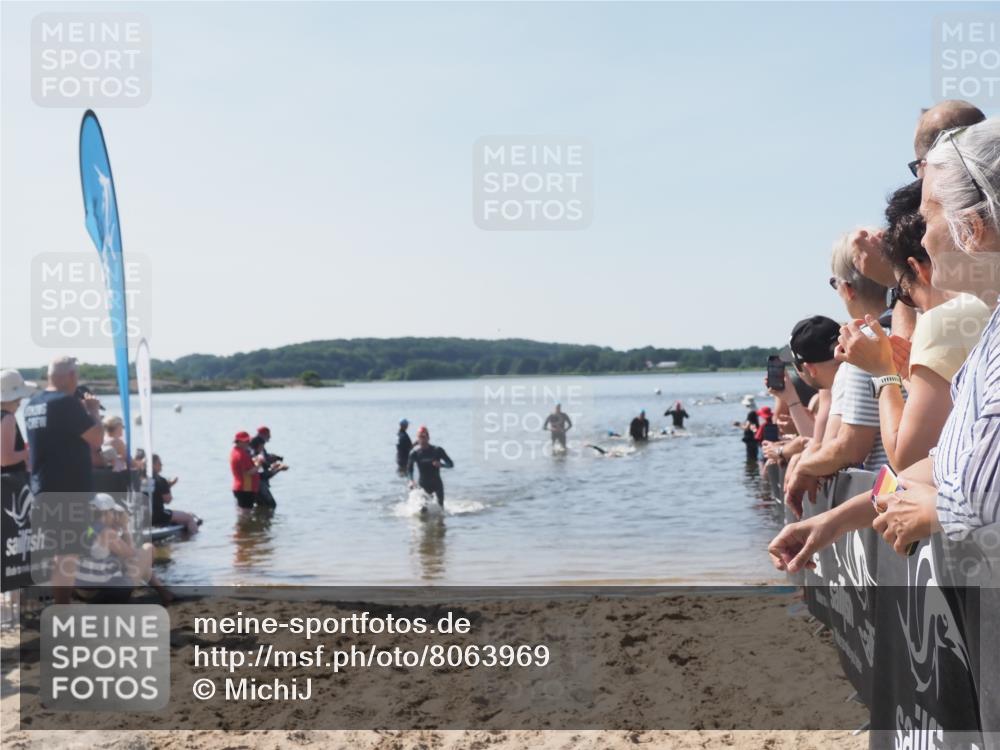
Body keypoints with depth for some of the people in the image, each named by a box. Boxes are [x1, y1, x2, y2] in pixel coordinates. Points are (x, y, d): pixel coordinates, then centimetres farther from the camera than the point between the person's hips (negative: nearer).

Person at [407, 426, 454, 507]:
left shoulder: (437, 450, -5)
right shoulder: (415, 453, -5)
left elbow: (451, 464, -4)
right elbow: (409, 469, -7)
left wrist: (441, 464, -24)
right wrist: (411, 481, -25)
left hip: (437, 483, 1)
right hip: (424, 484, -1)